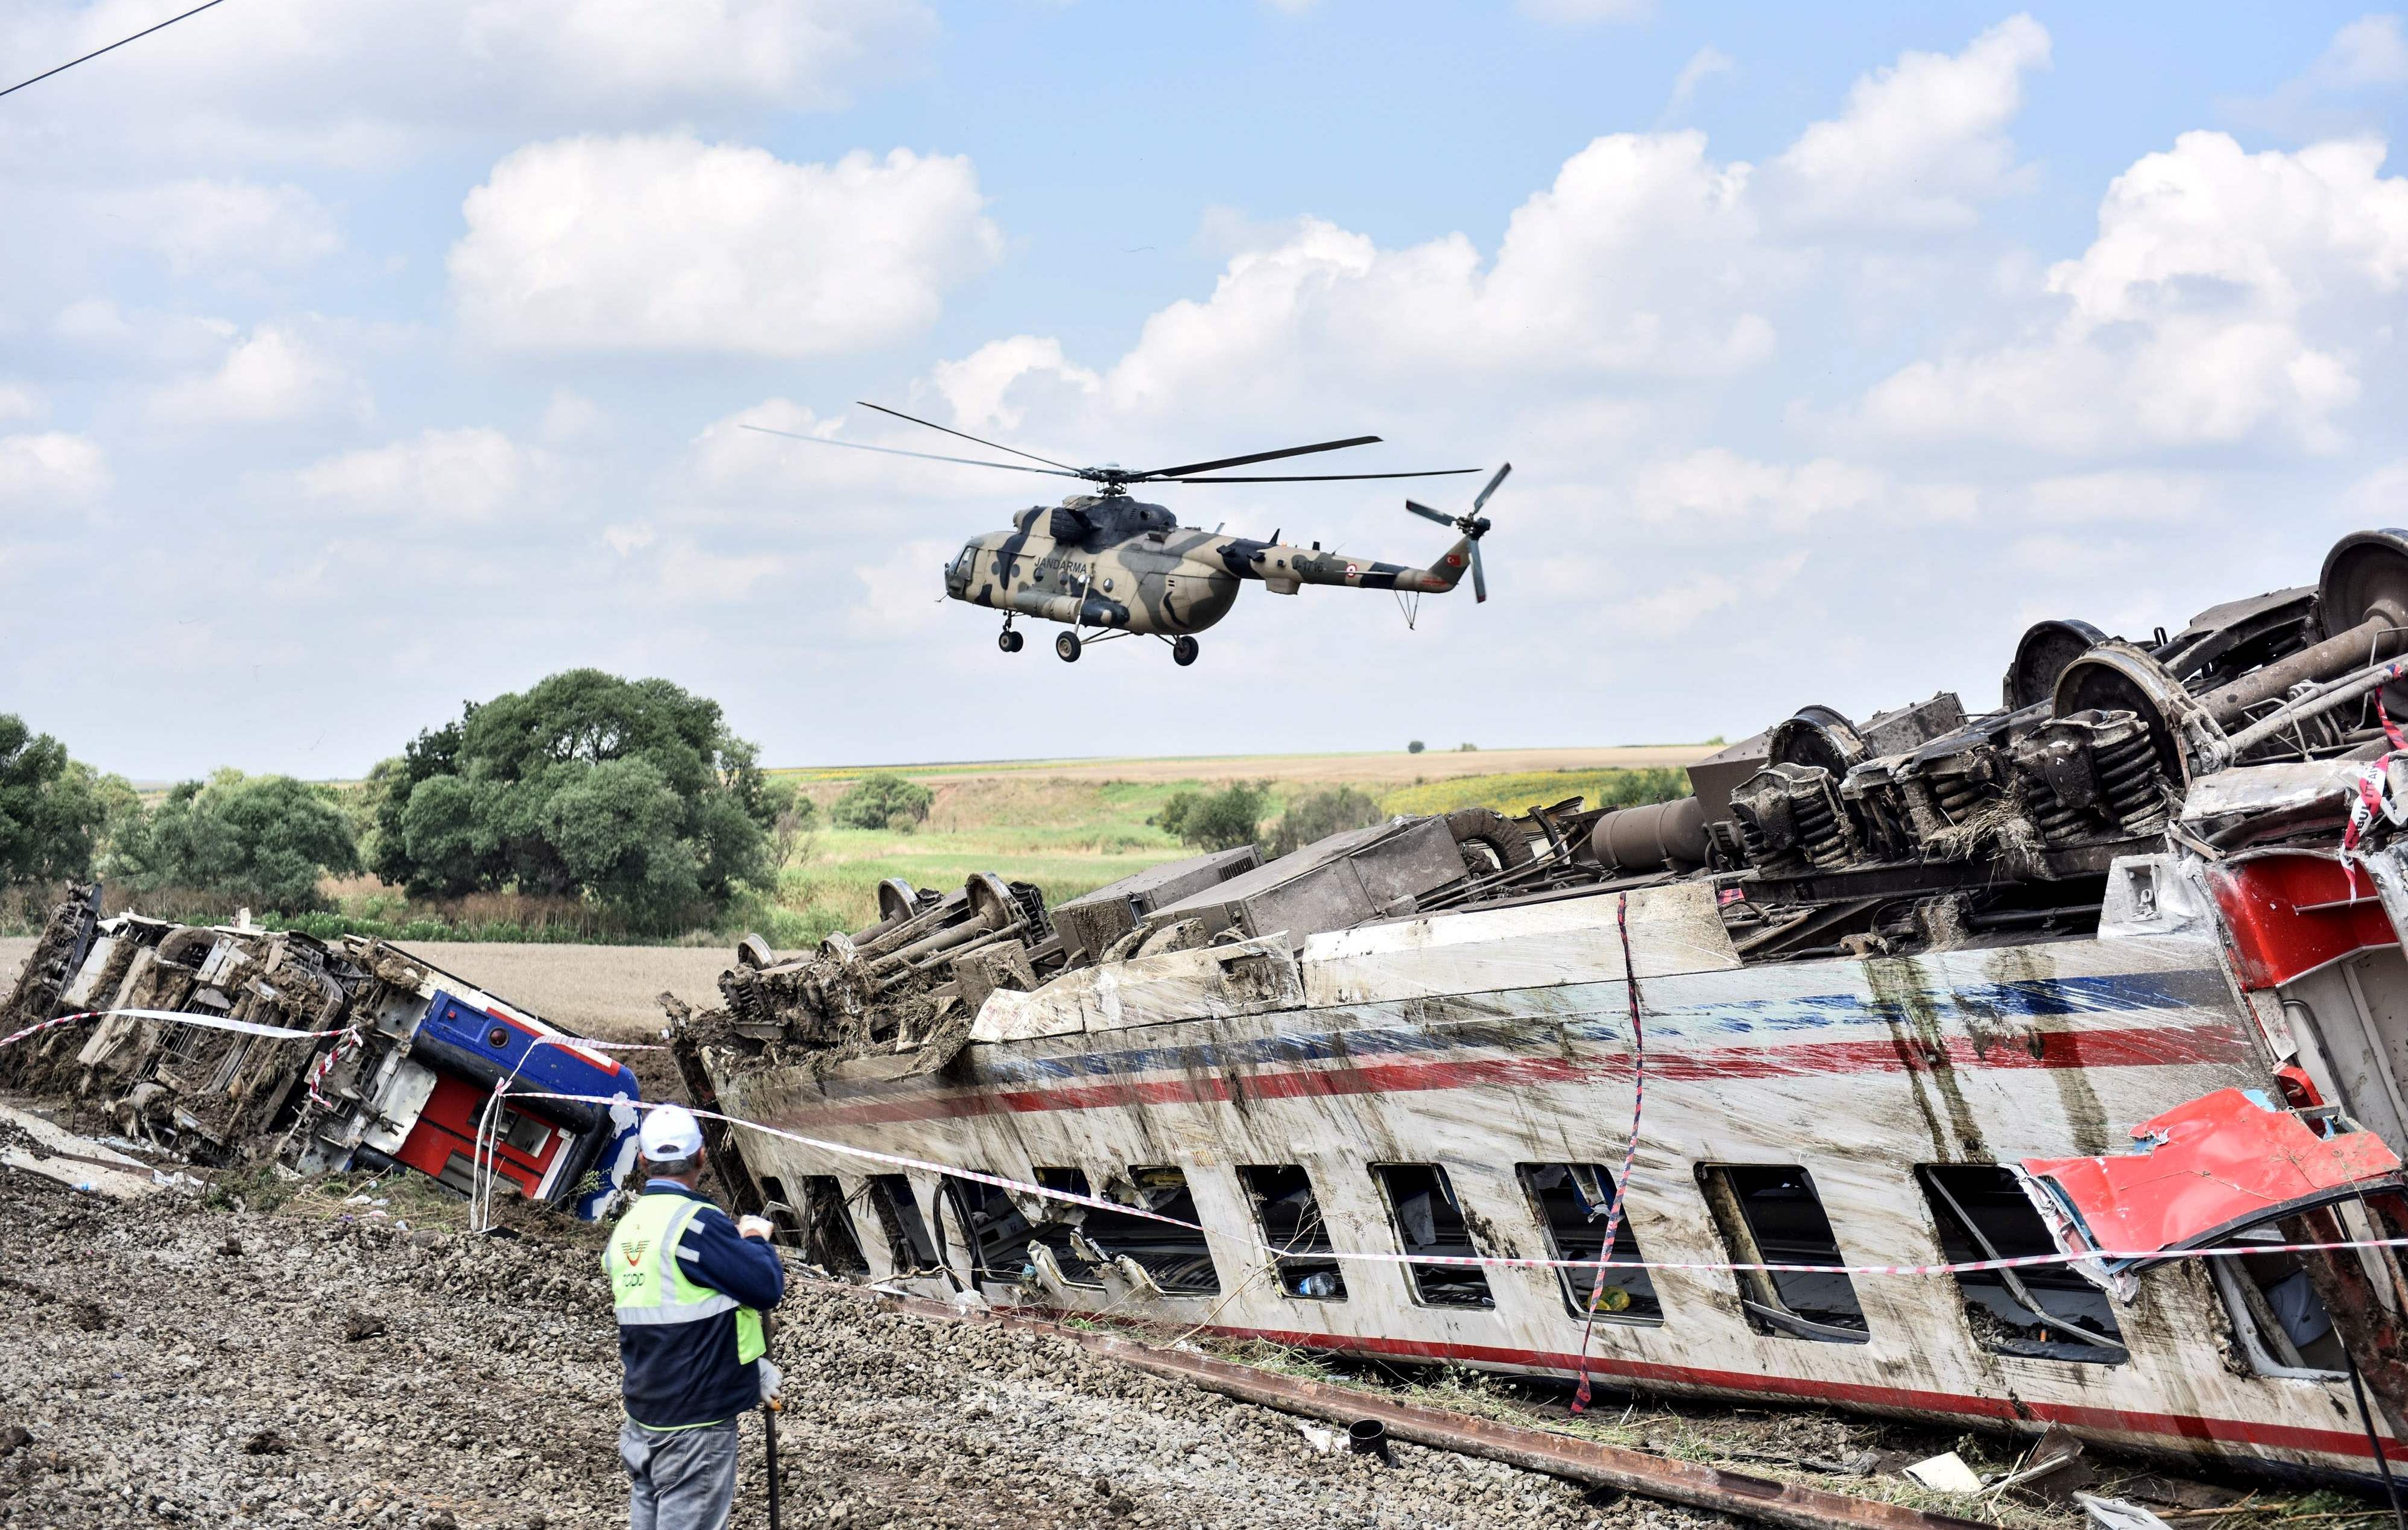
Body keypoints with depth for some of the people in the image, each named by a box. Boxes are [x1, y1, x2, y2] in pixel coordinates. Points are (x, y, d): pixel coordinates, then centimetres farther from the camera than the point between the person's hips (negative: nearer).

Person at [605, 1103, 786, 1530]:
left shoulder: (625, 1228, 8)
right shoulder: (697, 1223, -19)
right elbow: (767, 1287, -18)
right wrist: (755, 1239, 3)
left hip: (642, 1422, 8)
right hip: (696, 1422, -8)